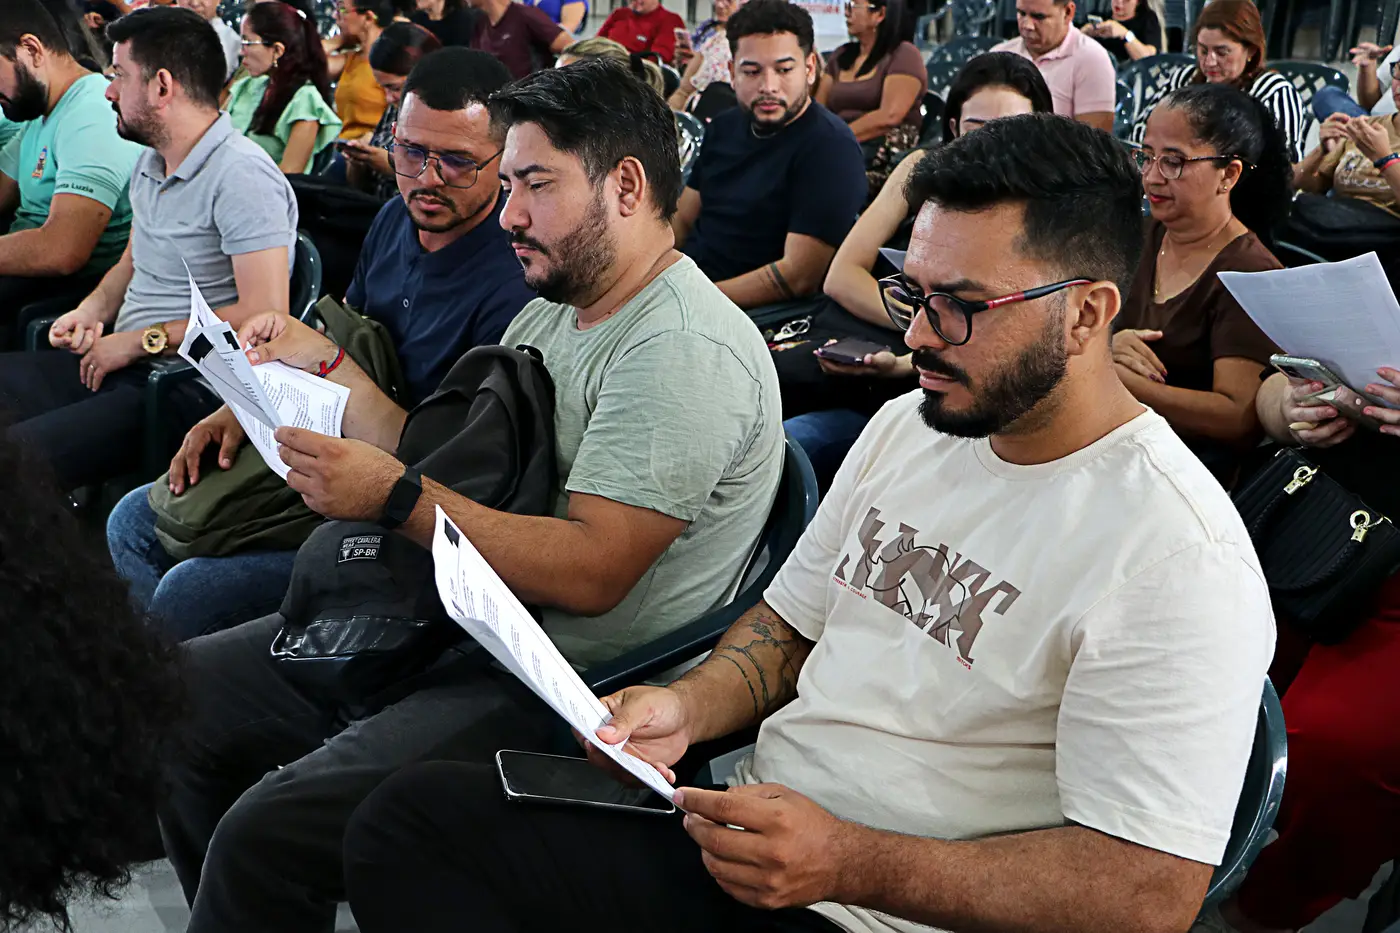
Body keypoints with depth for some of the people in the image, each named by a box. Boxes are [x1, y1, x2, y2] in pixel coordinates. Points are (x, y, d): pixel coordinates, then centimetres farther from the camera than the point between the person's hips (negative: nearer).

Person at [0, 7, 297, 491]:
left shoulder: (242, 175, -15)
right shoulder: (150, 162, 15)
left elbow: (264, 315, -23)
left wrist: (143, 340, -15)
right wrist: (90, 312, 7)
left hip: (188, 391, -10)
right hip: (118, 361, 10)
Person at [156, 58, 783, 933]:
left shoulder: (685, 352, -18)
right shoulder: (554, 310, 13)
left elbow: (588, 573, -25)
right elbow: (445, 469, 15)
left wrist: (395, 494, -24)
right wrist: (327, 365, 10)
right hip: (456, 627, 10)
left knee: (265, 832, -25)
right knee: (182, 692, 11)